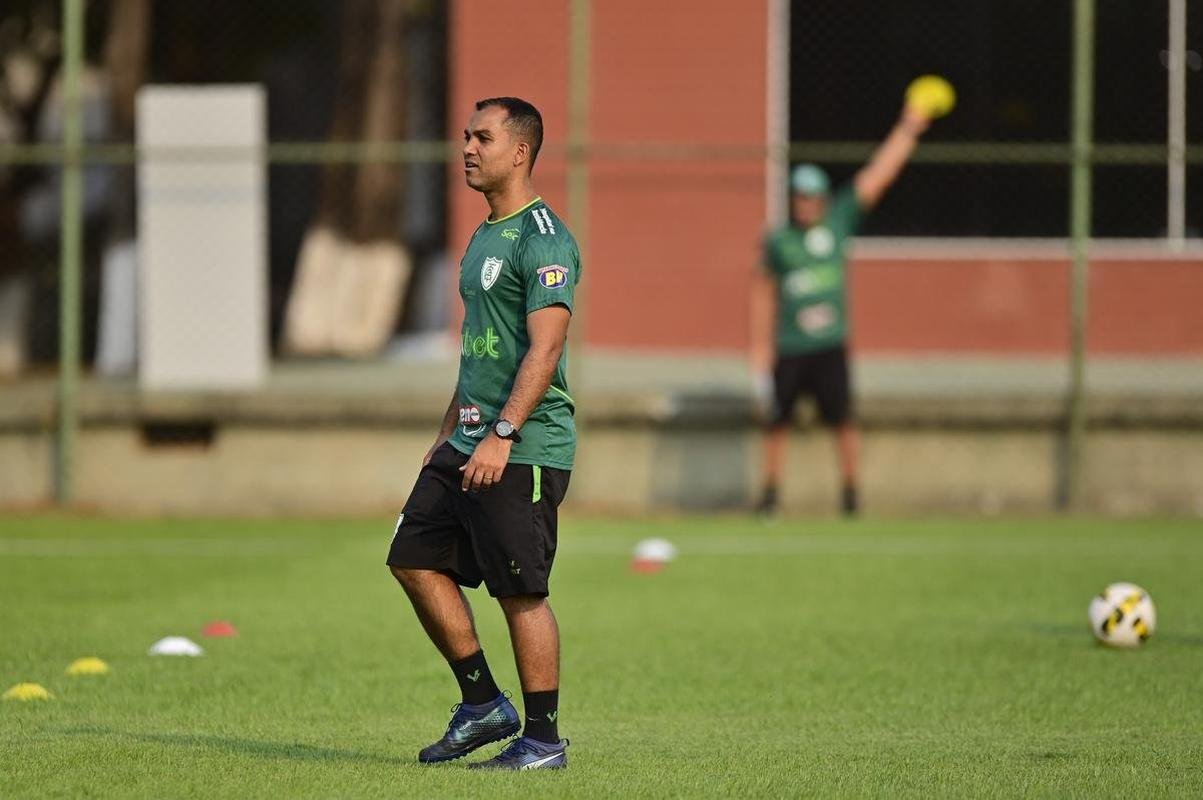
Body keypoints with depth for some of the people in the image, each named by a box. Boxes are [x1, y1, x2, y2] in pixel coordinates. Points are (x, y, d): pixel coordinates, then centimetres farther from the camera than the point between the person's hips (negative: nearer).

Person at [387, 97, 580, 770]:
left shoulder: (544, 239, -12)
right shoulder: (485, 237, 18)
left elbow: (544, 348, -20)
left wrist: (502, 435, -26)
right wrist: (449, 433, 24)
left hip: (526, 447, -10)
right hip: (471, 443, 10)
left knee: (522, 591, -6)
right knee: (416, 560, 6)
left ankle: (544, 739, 2)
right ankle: (483, 703, 16)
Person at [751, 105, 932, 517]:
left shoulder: (840, 220, 3)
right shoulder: (778, 241, 3)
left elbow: (878, 174, 1)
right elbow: (764, 290, 11)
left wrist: (908, 129, -2)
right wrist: (761, 347, 9)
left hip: (830, 346, 0)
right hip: (788, 348, 0)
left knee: (843, 420, -7)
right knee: (777, 421, 4)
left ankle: (850, 488, 4)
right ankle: (771, 491, 16)